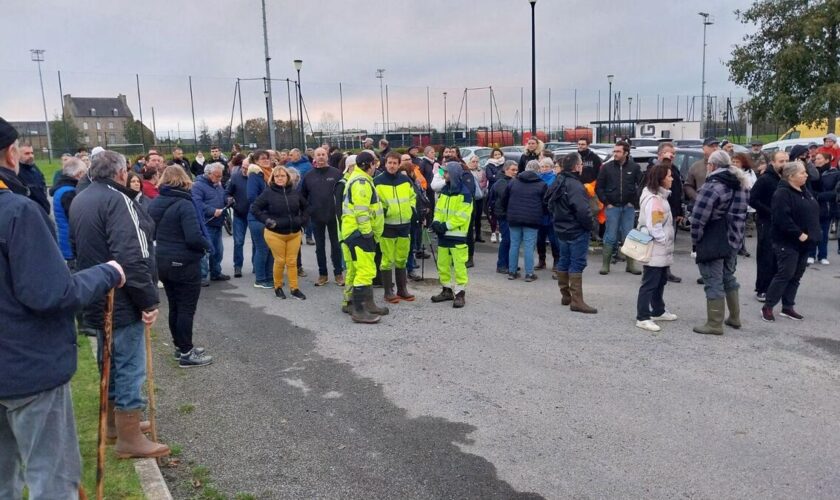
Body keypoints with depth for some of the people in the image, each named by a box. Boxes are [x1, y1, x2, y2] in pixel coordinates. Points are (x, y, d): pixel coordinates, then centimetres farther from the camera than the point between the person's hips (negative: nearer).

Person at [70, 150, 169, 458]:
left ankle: (114, 421, 36)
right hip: (122, 303, -10)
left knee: (110, 363, 21)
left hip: (96, 300, 10)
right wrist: (148, 300, -22)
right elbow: (132, 258, -27)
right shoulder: (117, 200, -19)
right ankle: (130, 438, 7)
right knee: (130, 367, -1)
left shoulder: (80, 201, 12)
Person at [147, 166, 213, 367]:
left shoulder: (154, 203, 4)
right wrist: (208, 245, -8)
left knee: (174, 306, 17)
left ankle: (180, 346, 28)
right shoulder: (184, 204, -20)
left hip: (162, 261, 8)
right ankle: (186, 353, 7)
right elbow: (194, 238, -26)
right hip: (184, 263, -7)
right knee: (186, 308, 1)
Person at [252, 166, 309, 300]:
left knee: (292, 262, 6)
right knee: (280, 261, 3)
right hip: (275, 234, -3)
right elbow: (254, 208, -5)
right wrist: (266, 220, -12)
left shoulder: (295, 192, 4)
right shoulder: (268, 193, -7)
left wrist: (303, 220, 5)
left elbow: (306, 207, 18)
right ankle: (278, 287, 21)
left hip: (294, 234, 3)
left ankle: (294, 288, 15)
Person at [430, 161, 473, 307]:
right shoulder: (444, 190, 10)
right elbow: (439, 209, 13)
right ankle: (447, 290, 25)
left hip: (457, 235, -7)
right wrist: (436, 222, -7)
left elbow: (462, 216, -17)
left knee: (459, 265, -4)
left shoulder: (465, 193, -12)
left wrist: (446, 225, -20)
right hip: (443, 234, 7)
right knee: (442, 264, 12)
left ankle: (460, 293, 4)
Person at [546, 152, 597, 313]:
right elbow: (582, 210, -29)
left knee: (563, 262, 15)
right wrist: (589, 225, -14)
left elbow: (550, 204, 20)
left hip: (561, 229, 9)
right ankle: (577, 301, -5)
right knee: (577, 265, -6)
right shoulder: (575, 185, -21)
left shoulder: (558, 183, 9)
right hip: (577, 231, -9)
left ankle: (565, 295, 24)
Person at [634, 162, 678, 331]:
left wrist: (668, 244, 14)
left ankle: (658, 311, 33)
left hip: (662, 250, 10)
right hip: (654, 251, -10)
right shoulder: (653, 200, -21)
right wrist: (666, 241, -15)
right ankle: (642, 318, 0)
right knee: (649, 284, -5)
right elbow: (654, 229, -26)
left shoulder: (660, 195, 12)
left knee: (661, 281, 20)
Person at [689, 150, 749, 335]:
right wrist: (735, 233, 18)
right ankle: (734, 317, 31)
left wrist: (696, 238, -8)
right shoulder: (740, 185, 11)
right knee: (728, 277, 21)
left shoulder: (712, 186, -18)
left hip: (712, 242, -9)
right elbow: (741, 213, 15)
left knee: (713, 282, -2)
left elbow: (698, 217, -20)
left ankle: (714, 324, 3)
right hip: (733, 240, 9)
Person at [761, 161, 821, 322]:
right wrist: (799, 234, -21)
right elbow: (782, 218, -25)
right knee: (785, 274, -8)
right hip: (788, 242, -9)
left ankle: (787, 307, 18)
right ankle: (767, 307, 1)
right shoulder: (782, 193, -16)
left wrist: (813, 233, 10)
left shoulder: (805, 192, 14)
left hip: (804, 242, 9)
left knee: (796, 276, 11)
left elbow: (813, 213, 23)